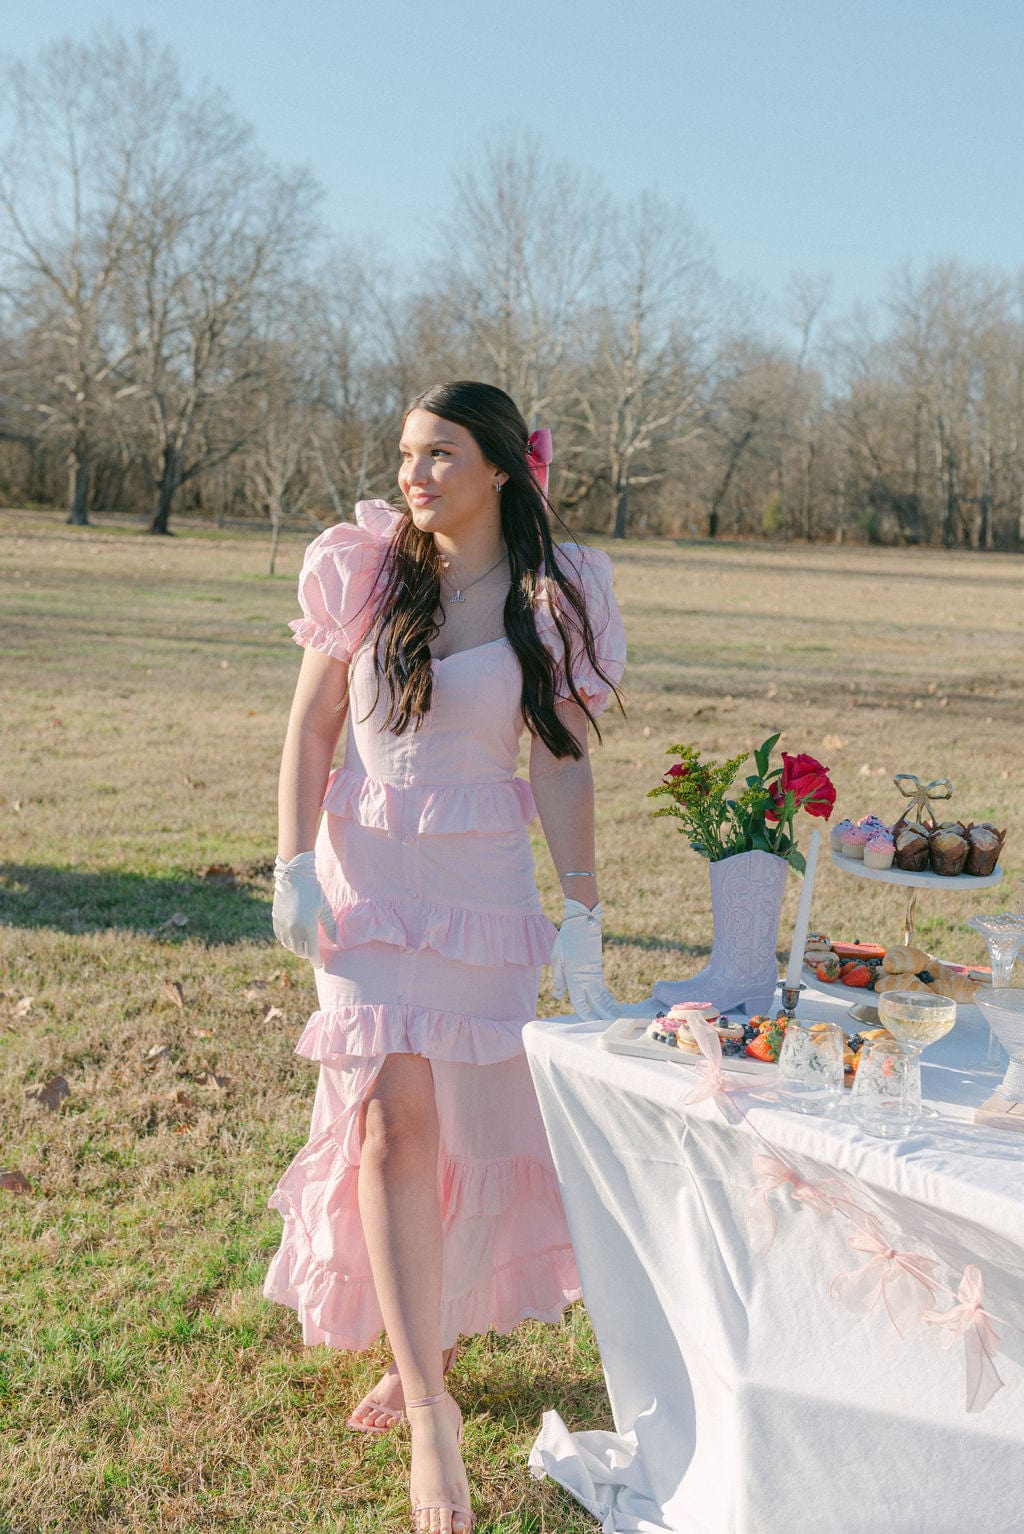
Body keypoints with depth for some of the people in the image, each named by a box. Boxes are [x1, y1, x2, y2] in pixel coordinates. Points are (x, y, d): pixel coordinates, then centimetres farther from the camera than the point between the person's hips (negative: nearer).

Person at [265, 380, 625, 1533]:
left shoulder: (550, 600, -2)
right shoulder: (364, 572, -1)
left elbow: (561, 763, -2)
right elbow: (312, 725, 3)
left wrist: (582, 917, -5)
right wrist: (295, 866, -7)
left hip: (484, 880, 0)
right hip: (368, 875, 0)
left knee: (472, 1122, 8)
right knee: (391, 1118, -9)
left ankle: (430, 1343, 31)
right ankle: (429, 1407, -6)